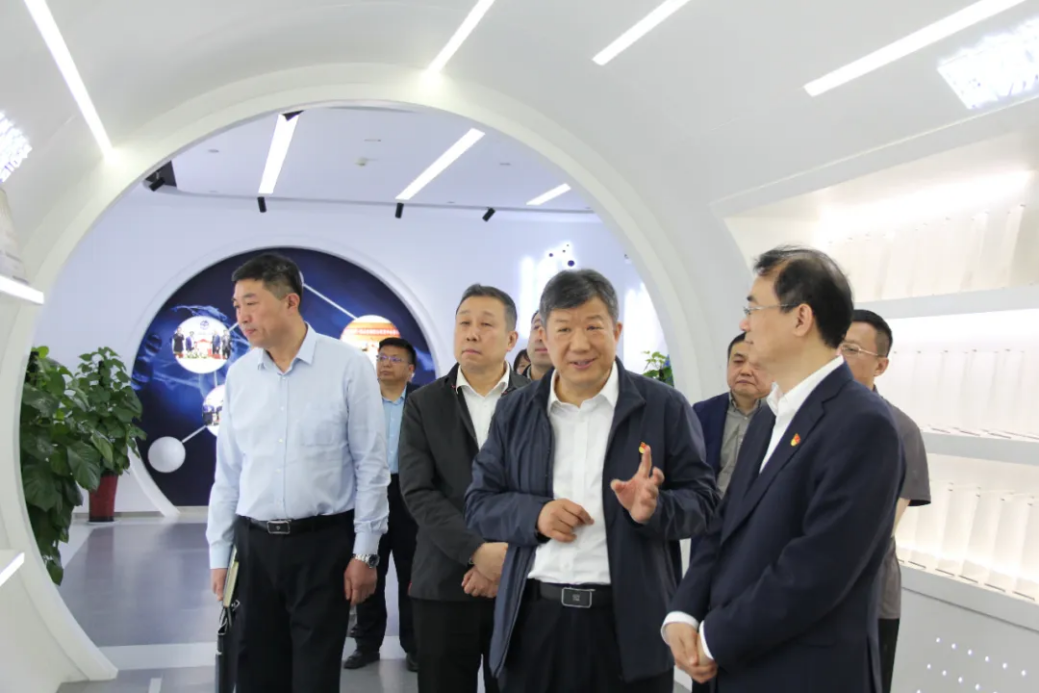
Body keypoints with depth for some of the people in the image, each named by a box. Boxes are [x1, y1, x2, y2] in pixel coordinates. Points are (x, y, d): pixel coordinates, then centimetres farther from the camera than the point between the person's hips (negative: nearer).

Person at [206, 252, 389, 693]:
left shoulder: (348, 367, -8)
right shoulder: (239, 375, 4)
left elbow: (371, 467, -6)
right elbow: (227, 472, 9)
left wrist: (365, 551, -7)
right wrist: (219, 553, 9)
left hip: (323, 542, -4)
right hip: (253, 543, 4)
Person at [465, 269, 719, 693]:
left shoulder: (665, 407, -1)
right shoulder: (515, 412, 7)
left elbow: (703, 501, 0)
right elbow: (479, 503, 8)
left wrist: (654, 508, -21)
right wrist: (534, 514, -11)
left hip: (631, 622, -2)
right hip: (535, 619, 2)